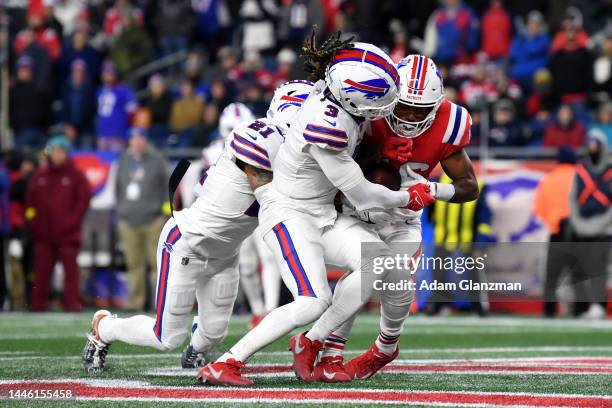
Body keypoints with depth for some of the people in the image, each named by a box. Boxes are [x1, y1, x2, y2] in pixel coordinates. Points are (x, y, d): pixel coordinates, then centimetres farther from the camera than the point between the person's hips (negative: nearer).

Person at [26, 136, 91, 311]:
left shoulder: (76, 175, 1)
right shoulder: (40, 175, 11)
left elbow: (84, 198, -2)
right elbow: (30, 198, 15)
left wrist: (73, 220, -7)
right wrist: (33, 220, 6)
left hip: (68, 234, -3)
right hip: (43, 233, 3)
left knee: (70, 268, -4)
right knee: (42, 269, 2)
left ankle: (72, 302, -2)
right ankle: (38, 302, 6)